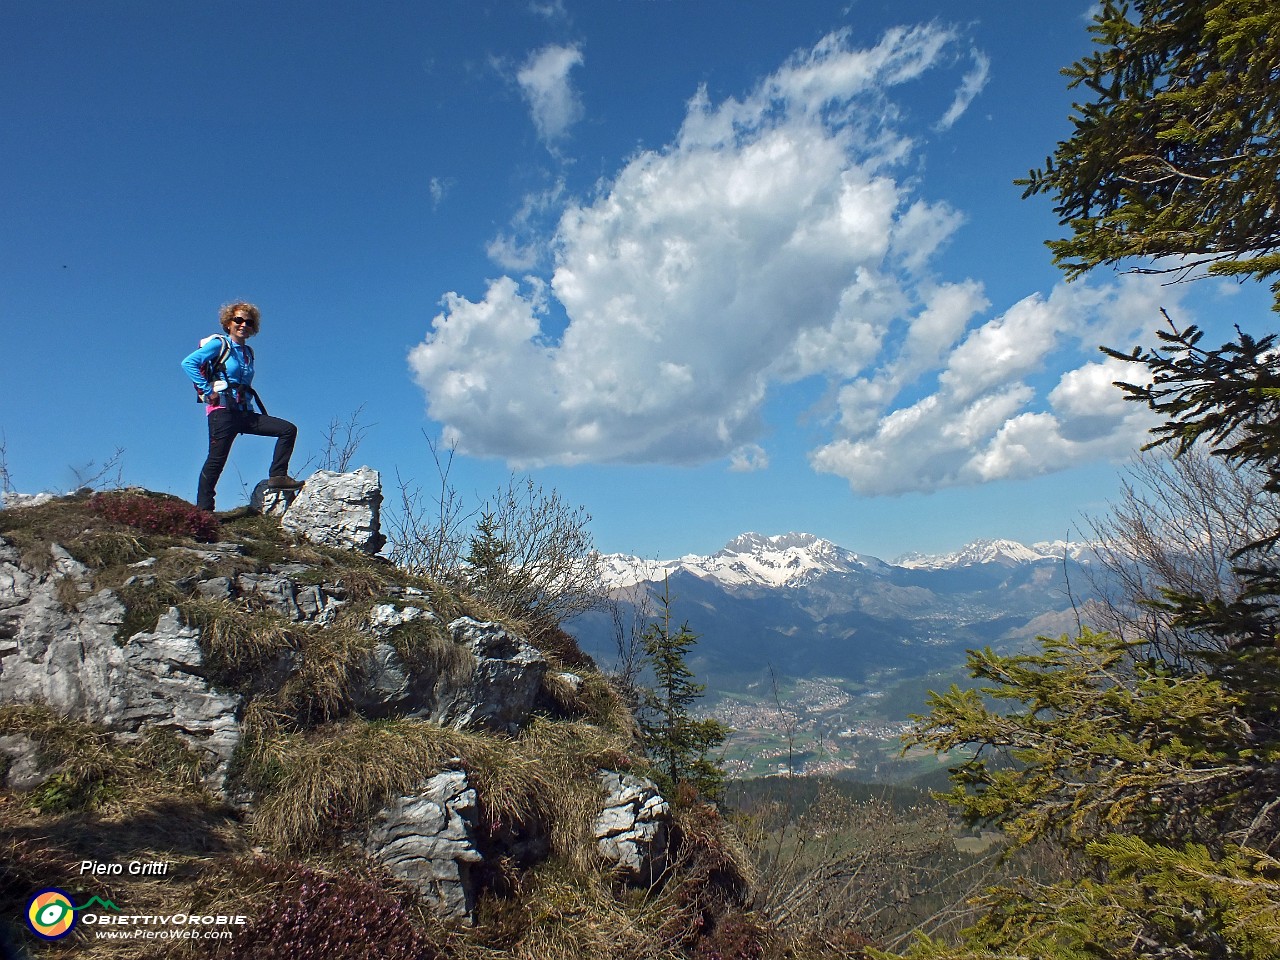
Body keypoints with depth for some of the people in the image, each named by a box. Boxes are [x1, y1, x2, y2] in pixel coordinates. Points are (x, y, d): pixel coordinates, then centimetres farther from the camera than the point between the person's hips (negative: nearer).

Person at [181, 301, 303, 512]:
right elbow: (188, 363, -11)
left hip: (244, 412, 7)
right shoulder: (219, 344, 0)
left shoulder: (248, 352, 19)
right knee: (216, 460, -8)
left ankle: (277, 476, -8)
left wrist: (248, 397, 12)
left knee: (288, 429, -4)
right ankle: (203, 510, -2)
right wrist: (208, 390, -14)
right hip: (223, 410, -7)